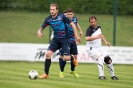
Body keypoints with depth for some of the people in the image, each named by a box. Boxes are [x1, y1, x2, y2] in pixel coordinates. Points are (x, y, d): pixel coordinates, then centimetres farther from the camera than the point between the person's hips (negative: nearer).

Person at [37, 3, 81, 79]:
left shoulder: (62, 16, -14)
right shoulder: (48, 19, -4)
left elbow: (72, 24, -8)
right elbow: (42, 28, 2)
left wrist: (76, 35, -9)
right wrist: (39, 32, -23)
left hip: (64, 39, -3)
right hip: (56, 40, 3)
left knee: (66, 58, -14)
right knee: (48, 54, -13)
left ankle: (72, 58, 27)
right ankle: (46, 74, -2)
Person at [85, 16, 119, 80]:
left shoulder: (98, 27, 6)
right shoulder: (89, 29, -17)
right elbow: (87, 38, -36)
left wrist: (105, 42, 13)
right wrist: (96, 37, -47)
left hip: (99, 48, 7)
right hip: (91, 49, -7)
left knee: (109, 60, 1)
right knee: (101, 57, -30)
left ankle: (112, 75, 18)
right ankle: (101, 76, -27)